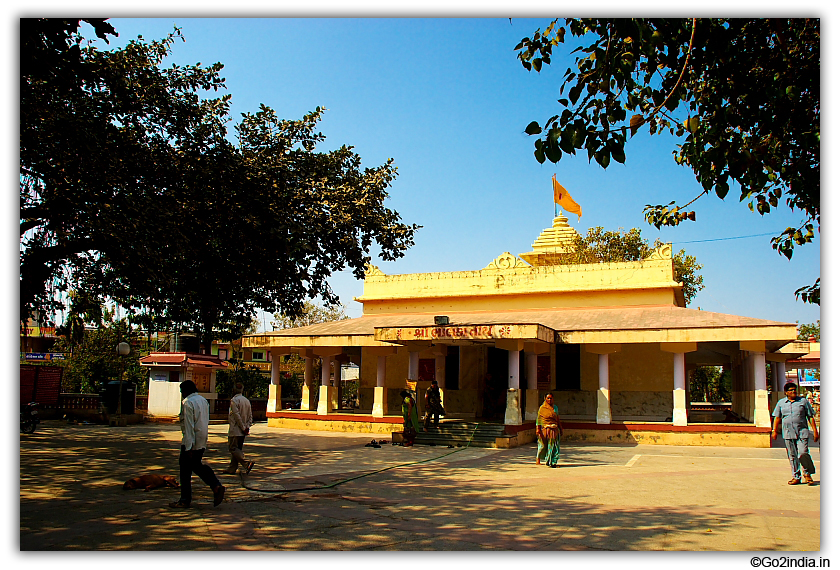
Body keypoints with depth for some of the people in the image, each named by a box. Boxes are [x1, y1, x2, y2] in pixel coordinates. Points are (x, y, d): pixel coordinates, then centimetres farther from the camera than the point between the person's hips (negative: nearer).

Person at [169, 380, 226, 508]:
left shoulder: (187, 403, -15)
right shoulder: (203, 400, 12)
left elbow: (189, 427, -20)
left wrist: (188, 448, -20)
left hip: (191, 442, -8)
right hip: (202, 442, 8)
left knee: (185, 469, 3)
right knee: (197, 465, 19)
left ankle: (185, 500, 10)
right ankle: (216, 487, 3)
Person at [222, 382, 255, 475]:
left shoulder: (234, 400, -12)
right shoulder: (247, 401, 13)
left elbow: (237, 416, -19)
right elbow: (250, 416, 11)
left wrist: (243, 428, -16)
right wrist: (247, 427, 3)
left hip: (235, 430, -8)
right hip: (242, 432, 8)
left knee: (233, 448, -5)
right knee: (237, 449, 12)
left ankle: (247, 463, -18)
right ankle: (232, 469, 17)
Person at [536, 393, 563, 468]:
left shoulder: (555, 407, 14)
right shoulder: (542, 408, 2)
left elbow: (558, 419, 19)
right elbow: (539, 418, -2)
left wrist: (560, 429, 17)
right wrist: (538, 428, -10)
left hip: (554, 429, 4)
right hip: (545, 429, -3)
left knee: (553, 446, -2)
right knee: (543, 445, 1)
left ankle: (551, 462, 4)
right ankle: (538, 460, 16)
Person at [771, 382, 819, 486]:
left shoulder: (803, 401, 6)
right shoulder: (781, 403, 11)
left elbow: (810, 417, 7)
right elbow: (777, 418, 13)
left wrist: (815, 431, 2)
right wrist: (775, 430, 7)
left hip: (802, 432, -2)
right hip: (788, 433, 2)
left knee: (803, 453, -12)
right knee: (792, 456, 5)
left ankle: (807, 474, 10)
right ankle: (796, 477, 14)